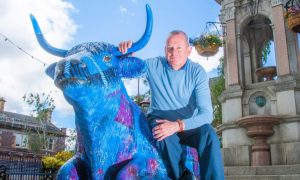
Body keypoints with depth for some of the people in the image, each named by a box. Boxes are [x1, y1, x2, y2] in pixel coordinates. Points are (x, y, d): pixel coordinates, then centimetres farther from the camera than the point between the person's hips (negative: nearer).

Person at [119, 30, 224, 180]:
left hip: (188, 124, 0)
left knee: (209, 134, -31)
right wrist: (124, 52, -20)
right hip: (159, 121, 0)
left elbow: (206, 113, -18)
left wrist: (178, 125, -34)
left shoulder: (197, 72, -9)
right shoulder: (153, 66, -5)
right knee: (165, 136, -34)